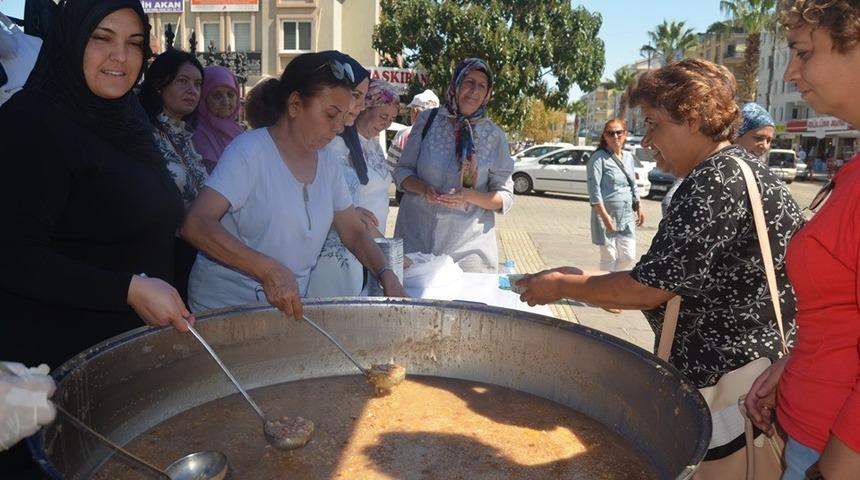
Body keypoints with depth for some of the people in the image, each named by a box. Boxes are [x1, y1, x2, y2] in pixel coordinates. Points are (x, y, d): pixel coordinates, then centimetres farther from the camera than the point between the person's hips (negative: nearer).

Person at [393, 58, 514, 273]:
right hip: (416, 234, 1)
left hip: (469, 241, 0)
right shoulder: (428, 120, 0)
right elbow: (402, 170, 7)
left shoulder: (494, 135, -1)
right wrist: (423, 189, -14)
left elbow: (505, 197, 1)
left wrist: (470, 196, -18)